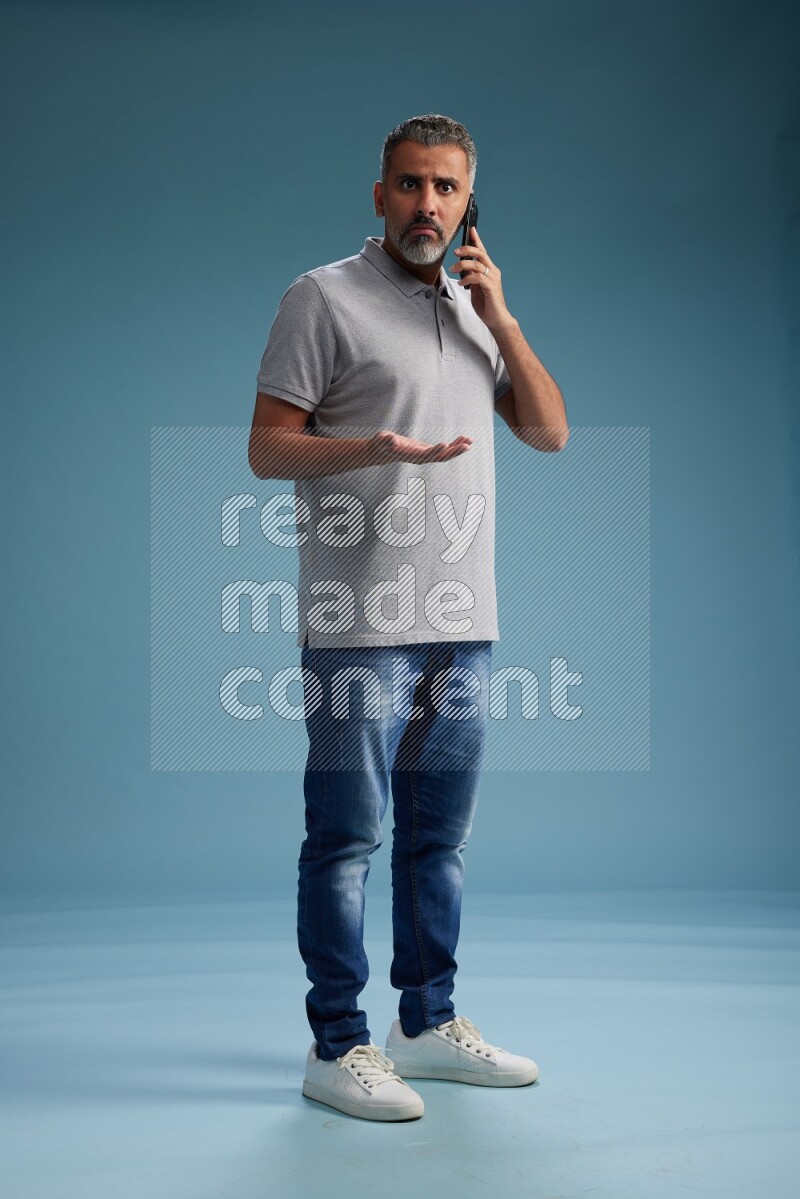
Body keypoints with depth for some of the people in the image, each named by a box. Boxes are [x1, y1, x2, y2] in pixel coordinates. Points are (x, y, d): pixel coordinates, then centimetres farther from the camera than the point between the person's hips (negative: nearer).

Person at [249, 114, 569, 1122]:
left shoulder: (475, 306, 18)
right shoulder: (325, 298, -1)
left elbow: (549, 432, 10)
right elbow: (265, 447, -6)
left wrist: (496, 314, 1)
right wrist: (373, 449, -23)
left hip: (463, 621, 6)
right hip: (360, 624, -6)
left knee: (439, 836, 12)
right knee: (346, 837, -1)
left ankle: (429, 1022, 25)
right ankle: (337, 1046, 10)